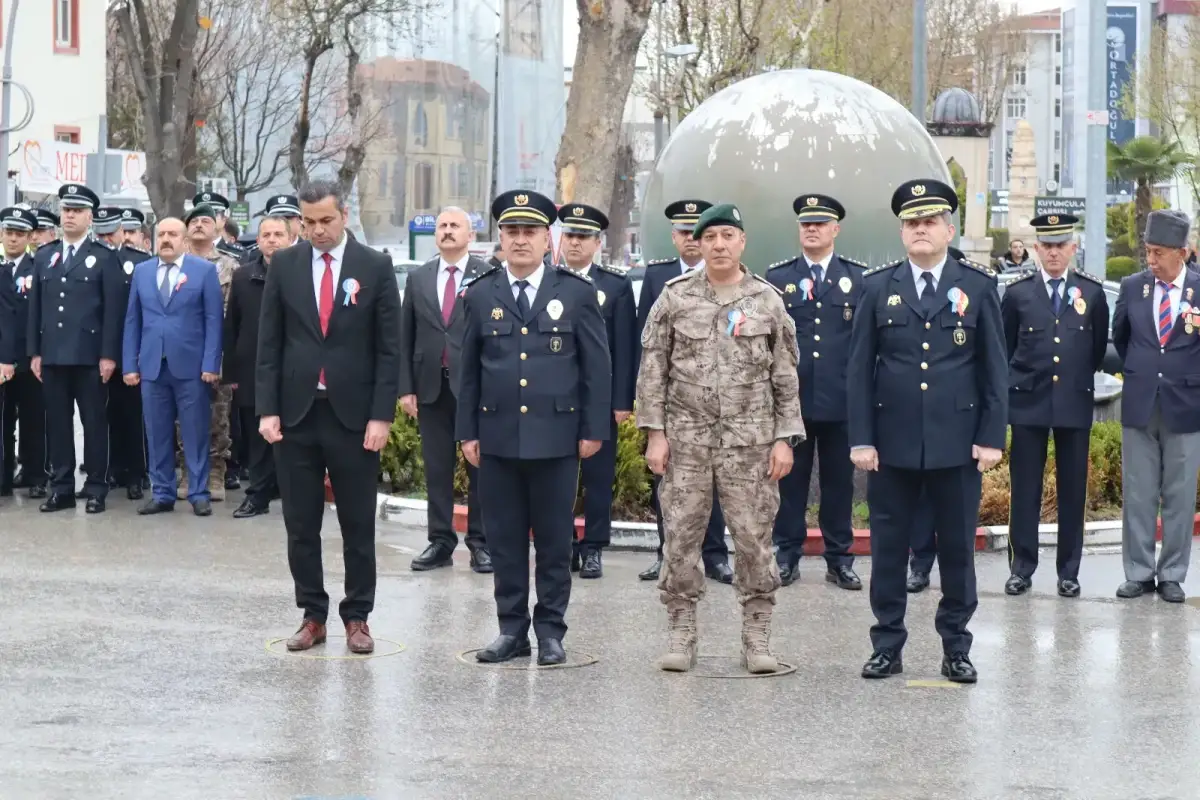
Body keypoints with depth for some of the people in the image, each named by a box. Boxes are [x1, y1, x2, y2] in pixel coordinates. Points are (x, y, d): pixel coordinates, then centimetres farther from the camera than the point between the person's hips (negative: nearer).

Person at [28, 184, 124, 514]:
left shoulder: (105, 257, 0)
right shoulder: (44, 256, 13)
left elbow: (112, 310, -5)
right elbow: (35, 307, 12)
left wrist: (109, 355, -11)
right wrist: (34, 352, 5)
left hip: (90, 355, -4)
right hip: (53, 354, 4)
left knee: (94, 422, 1)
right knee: (57, 422, 6)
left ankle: (96, 489, 6)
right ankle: (62, 488, 11)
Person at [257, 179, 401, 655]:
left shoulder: (375, 268, -1)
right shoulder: (284, 265, 4)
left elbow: (389, 348, -1)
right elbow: (269, 343, 5)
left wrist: (381, 416, -8)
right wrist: (267, 409, -3)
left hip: (353, 415, -2)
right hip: (296, 414, 2)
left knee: (358, 526, 5)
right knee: (300, 526, 6)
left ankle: (357, 618, 14)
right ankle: (313, 616, 15)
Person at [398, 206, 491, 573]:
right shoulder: (419, 278, 9)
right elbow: (405, 337, 9)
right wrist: (405, 388, 3)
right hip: (431, 386, 4)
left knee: (480, 467, 3)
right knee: (436, 468, 8)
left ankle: (480, 542, 10)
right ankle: (440, 541, 14)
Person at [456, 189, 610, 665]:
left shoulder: (578, 293, 3)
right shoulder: (480, 296, 8)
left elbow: (596, 367, 3)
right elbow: (468, 371, 10)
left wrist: (593, 429, -1)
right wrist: (467, 432, 6)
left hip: (556, 438, -2)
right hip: (497, 438, 2)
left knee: (555, 539, 3)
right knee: (504, 540, 5)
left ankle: (551, 631, 12)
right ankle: (512, 629, 13)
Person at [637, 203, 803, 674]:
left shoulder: (767, 301, 4)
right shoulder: (675, 297, 2)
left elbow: (786, 377, 5)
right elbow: (652, 369, 3)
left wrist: (785, 438, -1)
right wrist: (655, 432, -3)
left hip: (749, 440, 0)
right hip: (686, 438, 0)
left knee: (754, 537, 1)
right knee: (681, 536, 3)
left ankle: (757, 637, 10)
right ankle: (680, 635, 12)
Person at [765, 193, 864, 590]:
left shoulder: (858, 277, 6)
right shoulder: (776, 277, 6)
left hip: (840, 400, 0)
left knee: (839, 481, 6)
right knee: (789, 479, 5)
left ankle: (839, 559, 13)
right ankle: (787, 557, 12)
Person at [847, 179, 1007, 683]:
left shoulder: (978, 288, 4)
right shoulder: (878, 288, 5)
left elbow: (995, 370, 4)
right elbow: (859, 369, 4)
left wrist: (992, 436, -4)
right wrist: (861, 438, -3)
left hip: (957, 443, 0)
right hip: (893, 443, 1)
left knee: (957, 547, 5)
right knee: (888, 547, 5)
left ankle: (956, 647, 15)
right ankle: (887, 646, 13)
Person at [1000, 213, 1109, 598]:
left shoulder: (1092, 292, 2)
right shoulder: (1018, 292, 1)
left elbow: (1099, 346, 12)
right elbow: (1004, 347, 10)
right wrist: (1016, 382, 11)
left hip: (1075, 403, 0)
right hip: (1028, 403, 0)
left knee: (1073, 489, 5)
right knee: (1025, 488, 3)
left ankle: (1069, 571, 12)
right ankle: (1022, 567, 10)